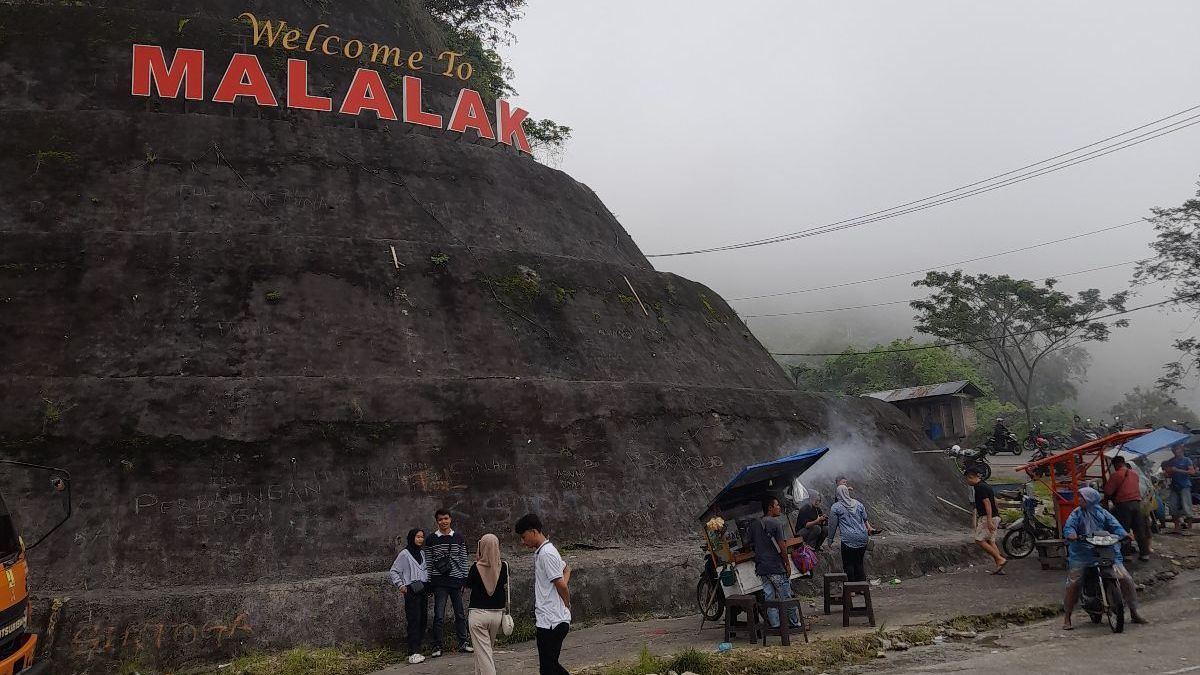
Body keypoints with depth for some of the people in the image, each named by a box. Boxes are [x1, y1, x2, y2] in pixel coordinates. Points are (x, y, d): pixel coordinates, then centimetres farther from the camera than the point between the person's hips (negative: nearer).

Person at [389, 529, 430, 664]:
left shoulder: (422, 553, 16)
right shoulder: (404, 554, -4)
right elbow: (393, 572, -3)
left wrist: (429, 585, 13)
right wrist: (400, 585, -13)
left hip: (423, 590, 7)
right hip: (412, 591, -7)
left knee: (423, 620, 6)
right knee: (414, 621, -12)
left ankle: (417, 649, 15)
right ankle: (413, 654, -12)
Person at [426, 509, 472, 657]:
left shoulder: (458, 537, 6)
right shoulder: (431, 539, 1)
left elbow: (463, 559, 9)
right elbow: (428, 562, 3)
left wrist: (464, 579, 5)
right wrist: (428, 582, 1)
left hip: (456, 580, 2)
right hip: (439, 582, -2)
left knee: (460, 614, 8)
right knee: (439, 616, -2)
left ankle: (463, 642, 20)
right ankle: (437, 646, 8)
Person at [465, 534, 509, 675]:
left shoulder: (476, 568, -14)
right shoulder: (503, 566, -6)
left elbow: (468, 588, 2)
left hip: (478, 614, -4)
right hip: (497, 613, 4)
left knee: (483, 652, 0)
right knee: (490, 649, 22)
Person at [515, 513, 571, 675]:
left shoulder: (546, 554, -17)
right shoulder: (542, 551, 14)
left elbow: (561, 585, -19)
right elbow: (566, 569, 28)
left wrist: (566, 605, -1)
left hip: (551, 621, -10)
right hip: (549, 620, 10)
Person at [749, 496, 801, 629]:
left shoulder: (754, 525, 9)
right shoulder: (775, 523, -13)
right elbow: (781, 546, -15)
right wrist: (787, 563, -6)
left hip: (761, 567, 6)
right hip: (776, 566, -6)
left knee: (769, 596, 9)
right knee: (786, 597, 4)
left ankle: (775, 625, 11)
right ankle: (795, 623, 12)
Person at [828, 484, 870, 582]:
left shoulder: (835, 507, -4)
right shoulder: (858, 503, 8)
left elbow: (832, 525, 1)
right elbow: (865, 519, 19)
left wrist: (830, 539, 13)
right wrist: (868, 527, 40)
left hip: (848, 540, -5)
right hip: (862, 538, 5)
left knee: (848, 564, 4)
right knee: (860, 563, 15)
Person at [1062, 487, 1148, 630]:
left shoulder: (1101, 512, 8)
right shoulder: (1077, 513, 3)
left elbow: (1114, 524, 3)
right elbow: (1068, 527, -7)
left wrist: (1124, 533, -17)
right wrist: (1072, 534, -29)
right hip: (1082, 552, -2)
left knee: (1126, 579, -2)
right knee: (1073, 583, -10)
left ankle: (1134, 613, 14)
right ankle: (1067, 618, 0)